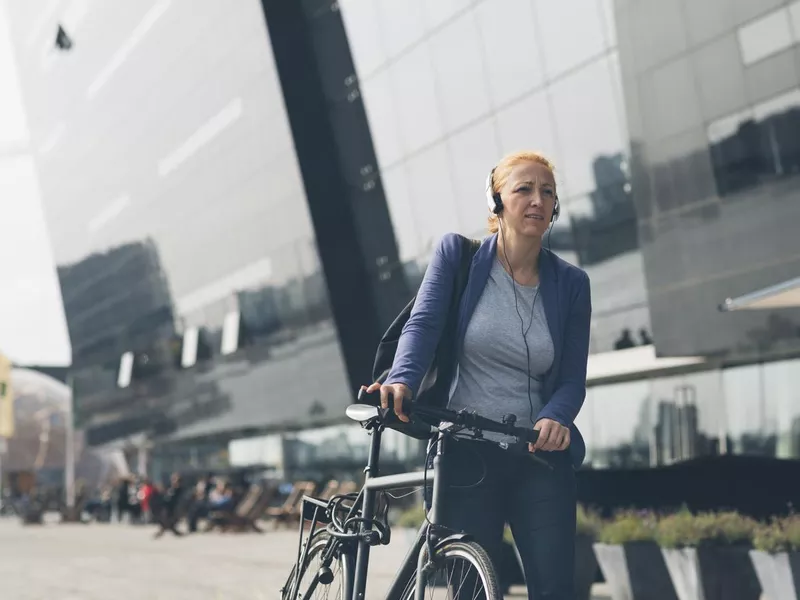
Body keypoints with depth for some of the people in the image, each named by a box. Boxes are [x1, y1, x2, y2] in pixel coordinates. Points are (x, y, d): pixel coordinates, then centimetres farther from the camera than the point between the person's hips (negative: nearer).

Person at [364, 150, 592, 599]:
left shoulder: (571, 283, 6)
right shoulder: (458, 255, 2)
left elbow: (572, 378, 1)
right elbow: (424, 322, -11)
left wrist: (556, 417, -21)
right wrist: (402, 381, -31)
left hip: (540, 460, 2)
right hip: (468, 455, -1)